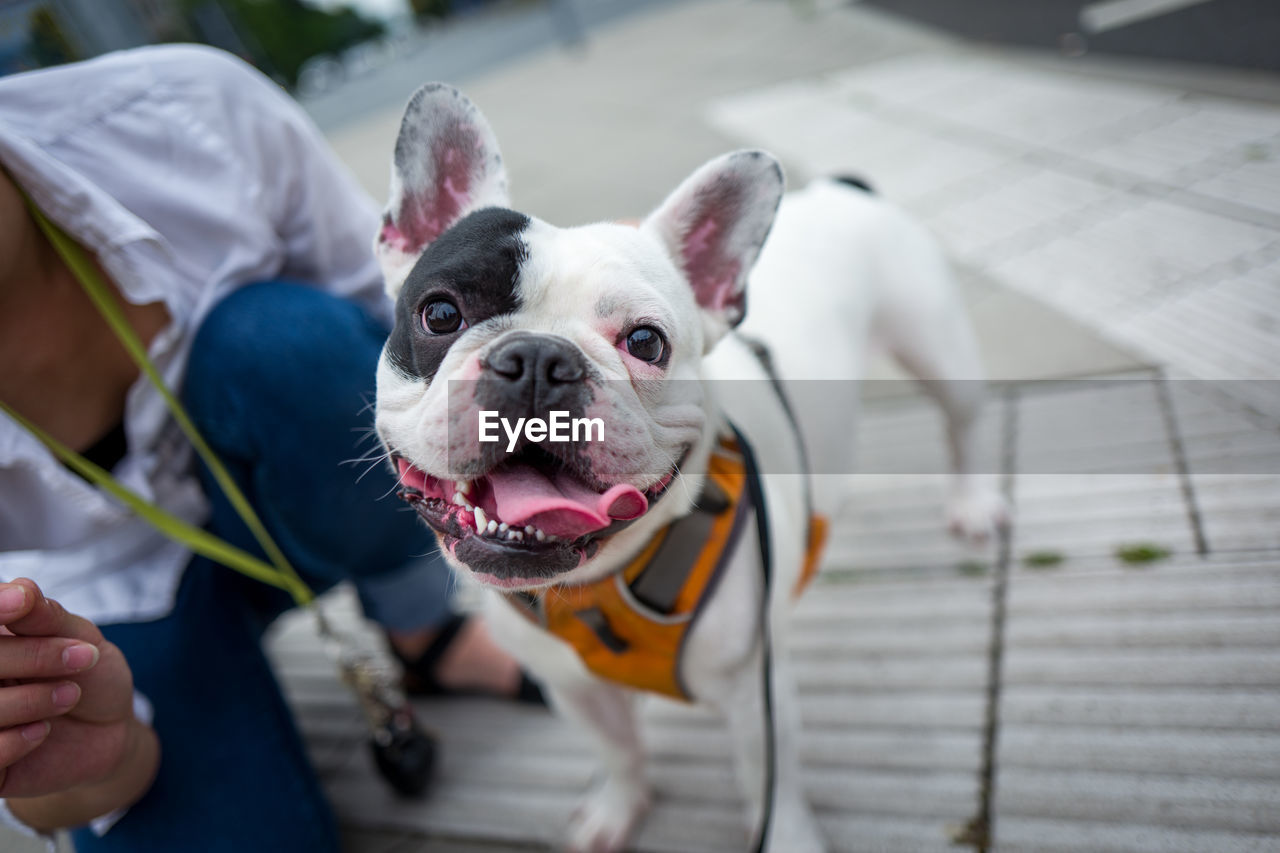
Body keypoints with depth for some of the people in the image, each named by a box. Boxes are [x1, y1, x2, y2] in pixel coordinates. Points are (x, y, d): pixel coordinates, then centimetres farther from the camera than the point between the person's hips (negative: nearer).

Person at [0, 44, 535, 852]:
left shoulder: (192, 108, -27)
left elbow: (403, 305, -12)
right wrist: (95, 761, -41)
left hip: (288, 506, 3)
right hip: (107, 594, -1)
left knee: (288, 336, -32)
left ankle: (422, 629, -6)